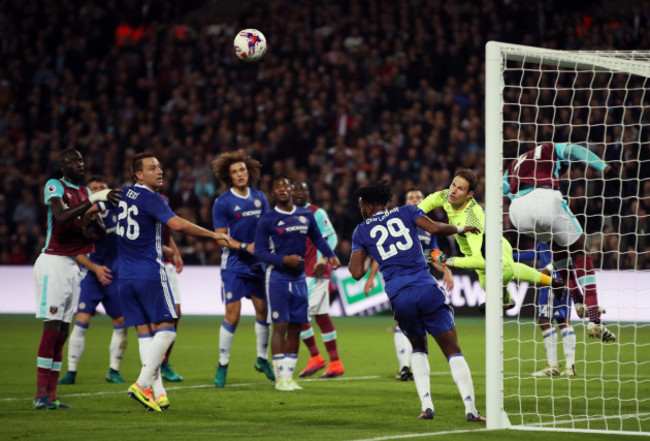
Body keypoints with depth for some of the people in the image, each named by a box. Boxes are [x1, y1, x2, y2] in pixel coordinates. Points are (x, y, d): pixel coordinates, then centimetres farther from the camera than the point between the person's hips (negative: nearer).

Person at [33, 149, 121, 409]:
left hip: (74, 265, 8)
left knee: (63, 330, 5)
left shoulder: (85, 191, 15)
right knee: (52, 327, -12)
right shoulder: (54, 186, -8)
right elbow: (61, 217, -26)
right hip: (53, 261, -8)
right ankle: (41, 394, -11)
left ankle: (51, 395, 6)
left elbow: (95, 229, 18)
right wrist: (93, 200, -28)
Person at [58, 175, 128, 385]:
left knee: (121, 324, 2)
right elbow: (78, 254, -6)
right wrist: (95, 268, -20)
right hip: (92, 275, -3)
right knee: (81, 321, -12)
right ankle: (71, 371, -6)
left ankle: (113, 370, 14)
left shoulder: (117, 211, 0)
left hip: (114, 276, 3)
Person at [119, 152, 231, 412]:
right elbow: (177, 224, -24)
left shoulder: (123, 194, 11)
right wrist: (213, 235, -15)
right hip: (150, 272, -7)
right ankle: (143, 384, -12)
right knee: (165, 329, -2)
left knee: (145, 332, 5)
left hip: (126, 274, 7)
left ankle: (157, 392, 0)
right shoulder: (150, 198, -12)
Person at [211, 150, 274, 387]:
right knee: (232, 314, -8)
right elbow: (221, 238, -9)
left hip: (258, 263, 5)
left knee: (263, 311, 7)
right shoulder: (222, 202, -9)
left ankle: (262, 359, 23)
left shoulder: (259, 197, 7)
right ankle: (222, 365, 3)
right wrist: (244, 247, -20)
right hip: (234, 264, -5)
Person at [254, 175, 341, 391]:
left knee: (296, 328, 6)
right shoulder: (267, 220, -6)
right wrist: (284, 260, -20)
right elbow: (259, 251, -7)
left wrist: (331, 256, 3)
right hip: (278, 277, -5)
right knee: (280, 326, -9)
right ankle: (281, 377, -6)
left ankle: (288, 376, 13)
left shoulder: (306, 215, 9)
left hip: (299, 278, 5)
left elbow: (317, 238, 20)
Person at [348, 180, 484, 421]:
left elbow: (356, 273, 7)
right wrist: (460, 228, 14)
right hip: (427, 289, -1)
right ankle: (470, 408, -6)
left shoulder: (361, 231, 13)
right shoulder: (406, 212, 12)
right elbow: (435, 228, -4)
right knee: (453, 351, 4)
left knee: (418, 349, 25)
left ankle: (426, 405, 9)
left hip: (399, 297, 1)